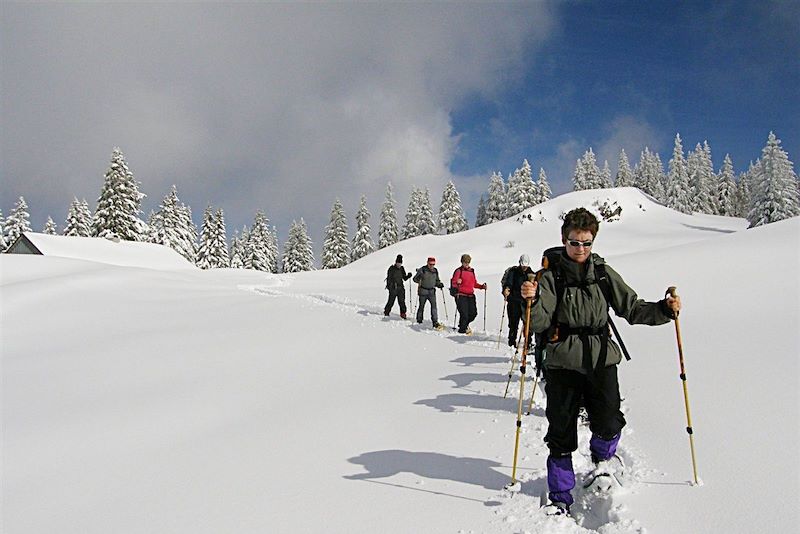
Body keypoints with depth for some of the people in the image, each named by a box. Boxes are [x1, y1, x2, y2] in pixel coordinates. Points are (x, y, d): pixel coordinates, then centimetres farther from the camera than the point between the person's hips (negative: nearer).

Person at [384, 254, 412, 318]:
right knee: (391, 301, 3)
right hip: (393, 288, -4)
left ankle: (403, 313, 4)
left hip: (400, 287, 4)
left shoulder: (402, 269, 9)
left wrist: (408, 276, -5)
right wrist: (388, 285, -15)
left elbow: (404, 278, 14)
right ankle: (386, 312, 21)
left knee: (402, 301, -3)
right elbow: (388, 278, -5)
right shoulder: (391, 268, -5)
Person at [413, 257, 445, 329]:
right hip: (423, 291, -3)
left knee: (434, 305, -12)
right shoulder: (422, 270, -6)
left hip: (432, 291, 3)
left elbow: (437, 280, 20)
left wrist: (439, 284, 0)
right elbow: (415, 279, -3)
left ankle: (435, 322, -15)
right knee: (421, 306, 7)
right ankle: (419, 320, 28)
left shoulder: (435, 271, 9)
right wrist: (419, 281, -23)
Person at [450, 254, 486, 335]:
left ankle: (465, 324, 31)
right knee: (464, 314, -10)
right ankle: (462, 330, 9)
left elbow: (474, 283, 23)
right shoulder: (459, 271, -3)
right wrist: (457, 283, -28)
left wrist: (481, 286, 8)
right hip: (461, 296, -6)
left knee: (473, 313, 3)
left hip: (470, 296, 6)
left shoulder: (472, 271, 15)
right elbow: (453, 283, -8)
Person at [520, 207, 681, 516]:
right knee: (560, 433, 5)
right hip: (563, 362, -1)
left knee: (608, 422, -12)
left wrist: (664, 309, -7)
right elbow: (540, 324, -8)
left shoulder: (604, 274, 7)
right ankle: (560, 498, 22)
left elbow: (632, 309, 8)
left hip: (601, 360, 1)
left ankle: (604, 455, 26)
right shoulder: (552, 277, 0)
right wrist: (532, 300, -27)